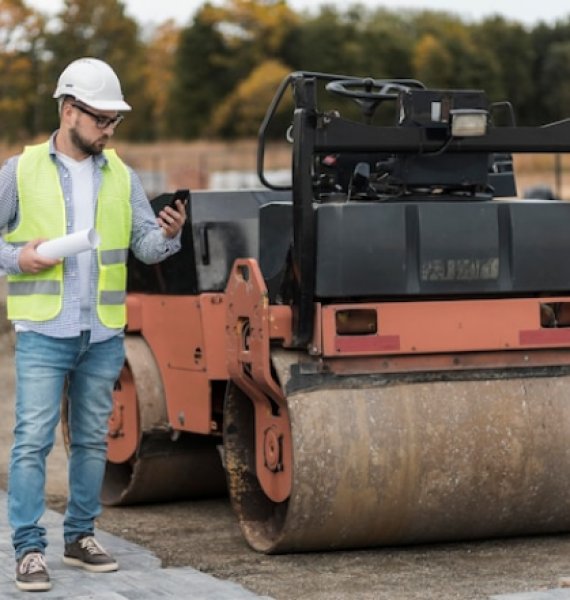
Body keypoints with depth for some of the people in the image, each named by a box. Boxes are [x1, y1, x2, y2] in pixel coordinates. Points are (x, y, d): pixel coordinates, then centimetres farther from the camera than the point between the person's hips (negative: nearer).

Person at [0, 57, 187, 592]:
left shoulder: (121, 177, 9)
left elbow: (145, 246, 5)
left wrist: (168, 235, -16)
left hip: (104, 333, 4)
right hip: (44, 331, -4)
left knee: (92, 440, 10)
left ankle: (80, 537, 22)